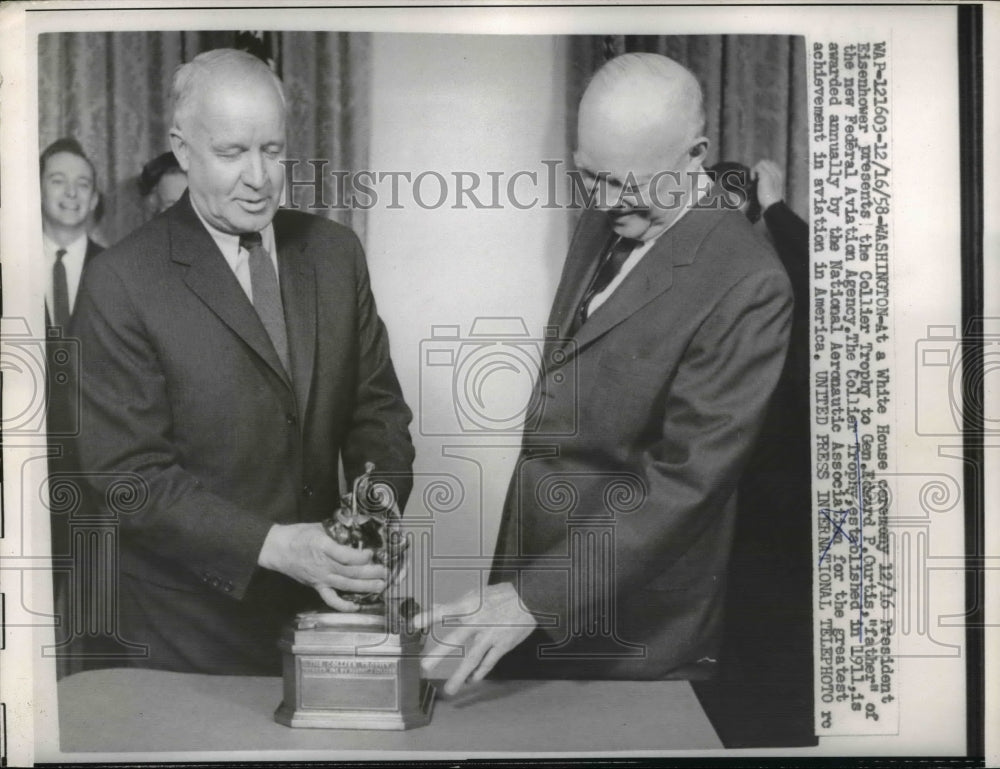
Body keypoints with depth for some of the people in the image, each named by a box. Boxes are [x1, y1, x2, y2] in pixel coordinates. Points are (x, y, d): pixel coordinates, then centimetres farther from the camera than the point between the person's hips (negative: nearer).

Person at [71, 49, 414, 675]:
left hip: (325, 600, 4)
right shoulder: (122, 283, -13)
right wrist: (273, 545, -24)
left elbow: (377, 405, 5)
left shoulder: (335, 252, 1)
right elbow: (130, 476, -15)